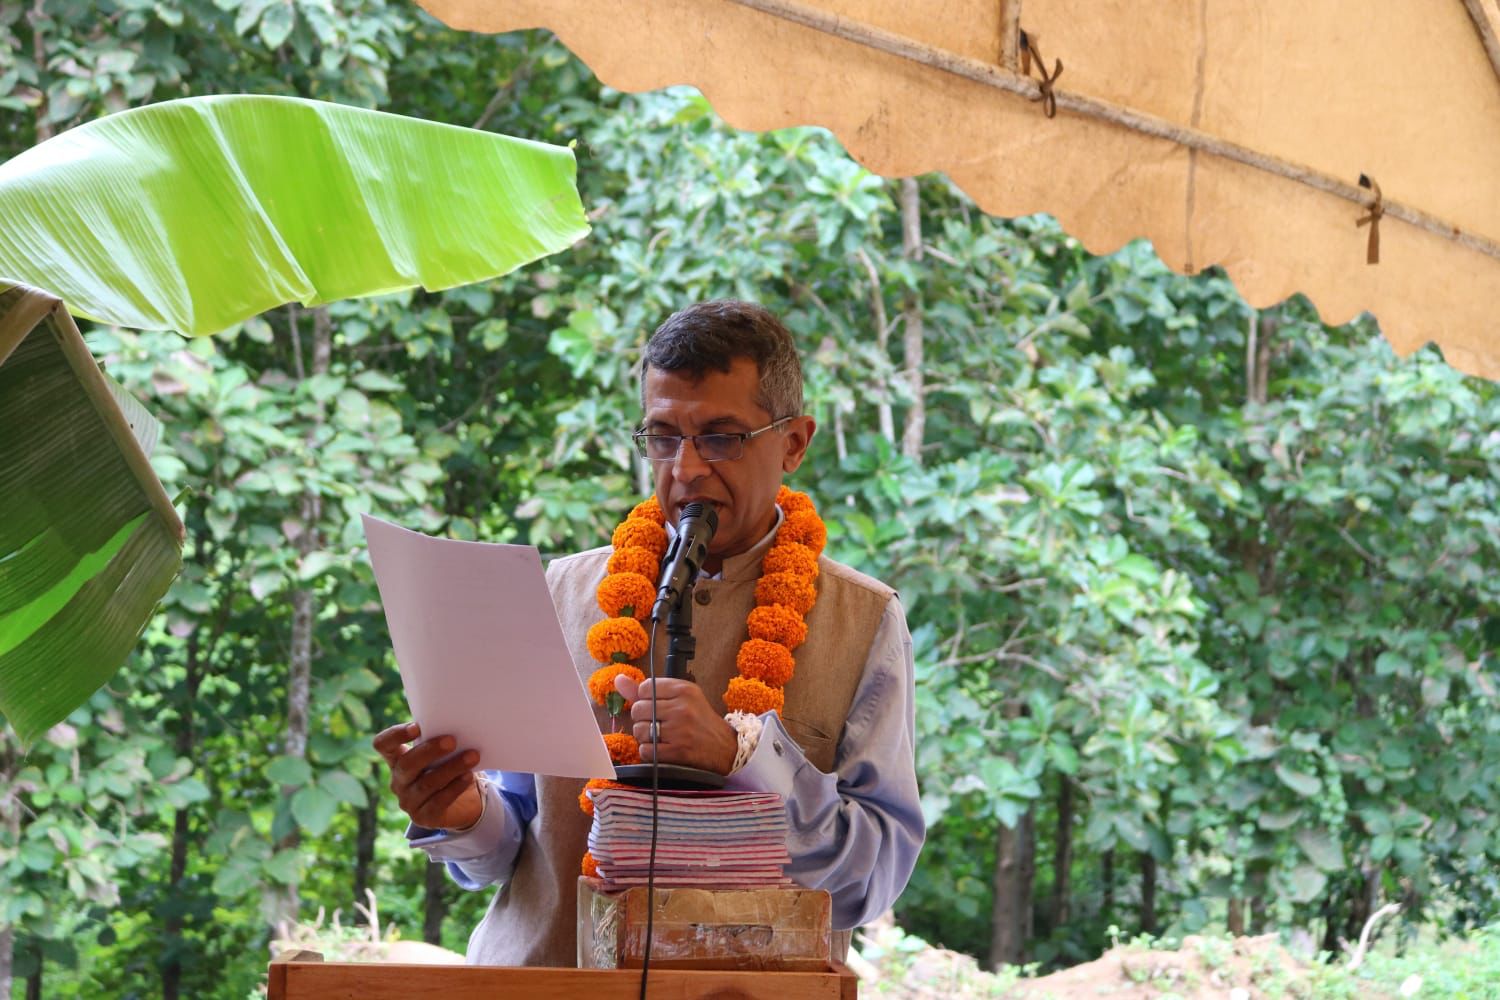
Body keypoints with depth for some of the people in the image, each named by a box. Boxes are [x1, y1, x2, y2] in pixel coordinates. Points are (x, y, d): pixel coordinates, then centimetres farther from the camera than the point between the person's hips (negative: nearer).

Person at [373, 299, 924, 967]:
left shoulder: (862, 621, 7)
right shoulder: (565, 590, 13)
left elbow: (880, 871, -3)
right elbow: (507, 849, 15)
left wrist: (740, 754, -14)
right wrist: (464, 817, -5)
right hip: (537, 972, 2)